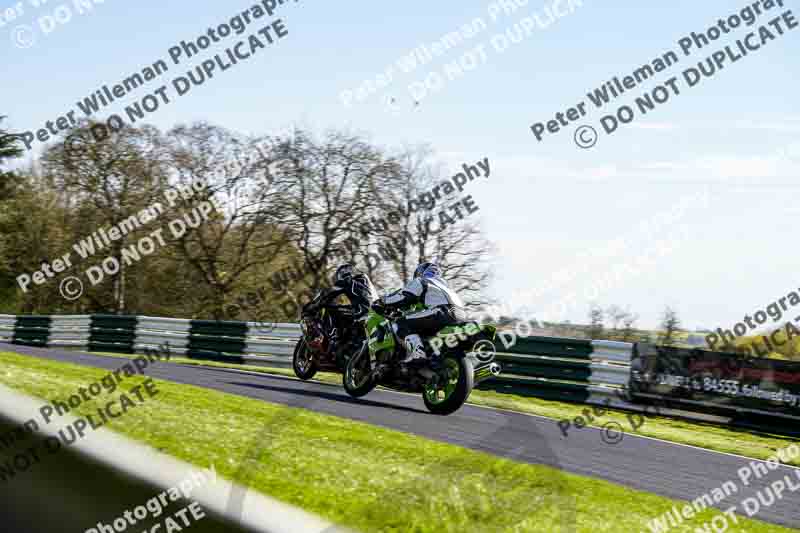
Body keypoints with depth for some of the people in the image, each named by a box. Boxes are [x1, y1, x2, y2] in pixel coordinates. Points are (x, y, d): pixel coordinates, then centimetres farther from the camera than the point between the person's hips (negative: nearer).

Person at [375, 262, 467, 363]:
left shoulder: (419, 281, 15)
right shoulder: (442, 282, 38)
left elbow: (402, 298, 6)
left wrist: (381, 303, 19)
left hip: (443, 312, -8)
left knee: (401, 324, -9)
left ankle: (417, 352, -32)